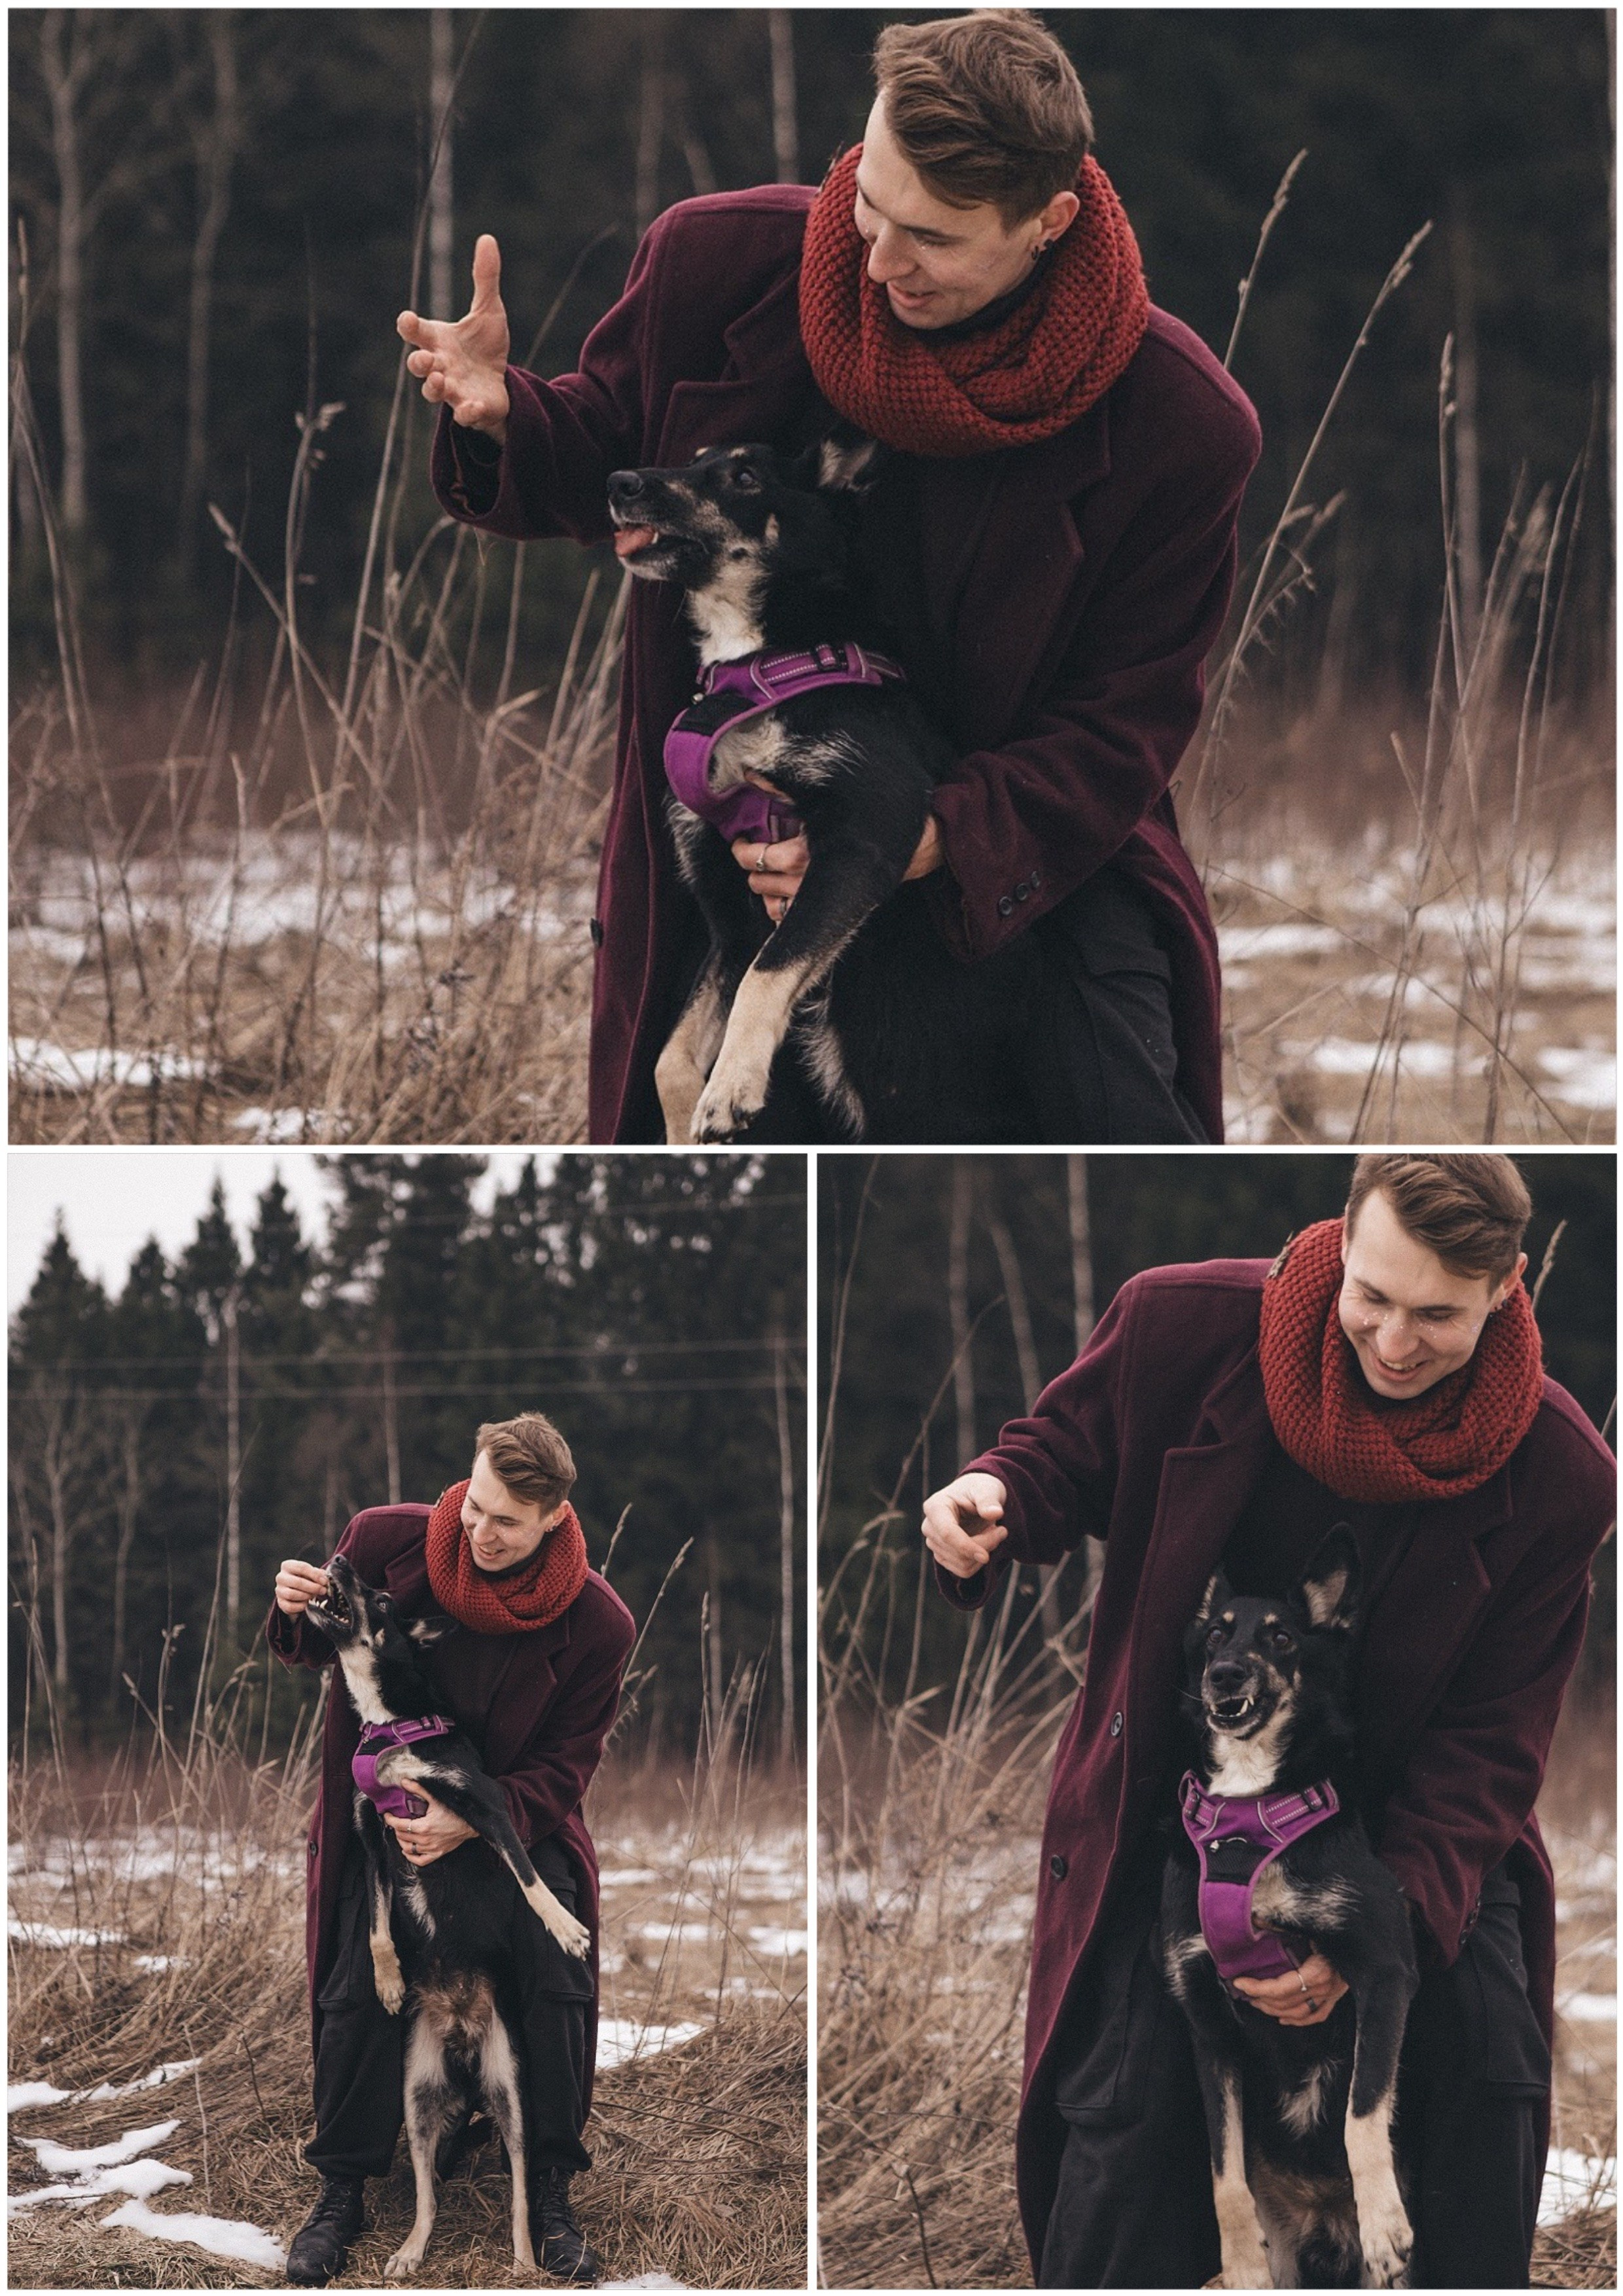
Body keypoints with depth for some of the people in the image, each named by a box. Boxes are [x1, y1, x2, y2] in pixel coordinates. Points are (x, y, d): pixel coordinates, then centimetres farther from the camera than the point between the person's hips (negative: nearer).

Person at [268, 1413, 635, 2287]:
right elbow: (310, 1651, 2)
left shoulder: (596, 1623, -19)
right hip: (384, 1808, 1)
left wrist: (473, 1822, -28)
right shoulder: (387, 1541, -17)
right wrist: (295, 1613, -24)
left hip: (519, 1815, -1)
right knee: (359, 1990, -13)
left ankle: (549, 2193, -2)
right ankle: (341, 2190, 3)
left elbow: (563, 1769, -11)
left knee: (555, 1982, -17)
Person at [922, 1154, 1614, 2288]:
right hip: (1172, 1798, -1)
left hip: (1410, 1821, 1)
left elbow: (1486, 1747, -15)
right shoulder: (1185, 1324, -21)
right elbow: (1066, 1451, 0)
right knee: (1131, 2097, -13)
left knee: (1489, 2073, -9)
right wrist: (994, 1497, -26)